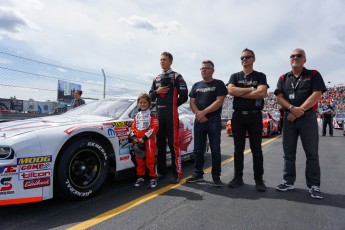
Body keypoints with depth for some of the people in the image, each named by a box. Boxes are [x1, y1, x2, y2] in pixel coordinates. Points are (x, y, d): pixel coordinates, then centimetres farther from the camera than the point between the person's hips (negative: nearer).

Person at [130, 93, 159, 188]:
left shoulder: (152, 114, -2)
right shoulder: (137, 115, 17)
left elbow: (154, 128, -12)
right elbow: (133, 128, 15)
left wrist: (144, 138, -17)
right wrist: (134, 137, -4)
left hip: (149, 140, -5)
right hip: (138, 141, 6)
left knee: (150, 159, -4)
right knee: (139, 160, 11)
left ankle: (153, 178, 7)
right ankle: (140, 177, 22)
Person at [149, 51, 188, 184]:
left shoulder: (177, 76, 1)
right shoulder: (156, 78, 19)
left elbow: (184, 96, -5)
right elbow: (151, 96, 18)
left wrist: (172, 105, 2)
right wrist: (157, 91, -2)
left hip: (171, 114, -6)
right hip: (158, 114, 6)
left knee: (173, 144, -8)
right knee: (160, 144, 9)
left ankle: (177, 174, -1)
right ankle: (161, 171, 20)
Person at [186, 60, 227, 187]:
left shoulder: (219, 84, 3)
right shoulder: (196, 85, 16)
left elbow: (219, 101, -9)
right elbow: (192, 102, 9)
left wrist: (203, 112, -15)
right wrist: (198, 114, -10)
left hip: (214, 121, -4)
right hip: (199, 121, 4)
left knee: (215, 150, -1)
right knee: (198, 150, 8)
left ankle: (216, 177, 8)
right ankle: (198, 174, 19)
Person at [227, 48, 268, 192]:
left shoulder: (260, 76, 7)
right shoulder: (235, 76, 12)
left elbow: (262, 93, -12)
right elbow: (231, 90, -7)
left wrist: (239, 92, -9)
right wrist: (251, 89, -8)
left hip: (255, 115, -2)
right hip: (238, 115, 2)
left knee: (256, 149, 2)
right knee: (238, 149, 7)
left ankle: (259, 180, 11)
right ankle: (238, 178, 16)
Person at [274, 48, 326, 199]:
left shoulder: (313, 75, 5)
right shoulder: (283, 78, 12)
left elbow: (316, 95, -9)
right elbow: (279, 98, 1)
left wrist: (299, 111, -17)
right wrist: (292, 108, -18)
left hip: (308, 117, -3)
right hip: (289, 118, 3)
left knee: (312, 153, 0)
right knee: (288, 152, 7)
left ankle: (313, 185, 9)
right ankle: (288, 181, 16)